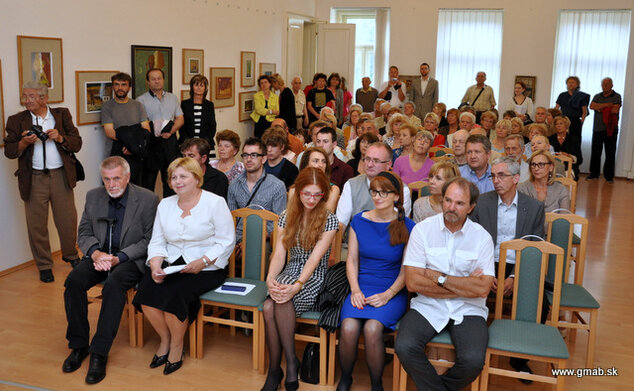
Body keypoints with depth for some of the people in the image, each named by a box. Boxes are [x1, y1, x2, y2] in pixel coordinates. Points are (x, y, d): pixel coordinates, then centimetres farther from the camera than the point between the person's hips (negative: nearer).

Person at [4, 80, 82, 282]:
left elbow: (77, 144, 4)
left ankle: (70, 254, 32)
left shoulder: (62, 115, 6)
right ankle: (44, 266, 20)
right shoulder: (16, 120, 4)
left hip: (60, 176, 0)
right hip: (34, 179, 0)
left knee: (68, 219, 8)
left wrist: (60, 138, -14)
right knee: (37, 224, 5)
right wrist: (24, 142, -17)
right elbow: (9, 151, 2)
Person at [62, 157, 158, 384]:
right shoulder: (93, 197, 7)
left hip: (132, 259, -4)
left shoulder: (147, 199, -8)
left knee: (114, 283, -34)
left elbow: (149, 240, -9)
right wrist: (95, 253, -12)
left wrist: (118, 258, -19)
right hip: (99, 255, 5)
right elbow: (84, 233, 10)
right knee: (73, 280, -23)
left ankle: (99, 352, -27)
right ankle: (78, 345, -7)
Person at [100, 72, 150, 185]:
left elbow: (146, 130, 4)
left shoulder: (138, 105, 12)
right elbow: (109, 132, -6)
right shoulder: (107, 106, 5)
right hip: (118, 155, -2)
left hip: (137, 155, 2)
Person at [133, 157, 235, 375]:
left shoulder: (215, 203, -5)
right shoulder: (165, 205, 12)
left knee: (173, 294, -29)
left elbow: (226, 241, -8)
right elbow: (157, 241, 11)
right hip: (171, 264, 5)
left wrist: (202, 262, -20)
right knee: (146, 290, -22)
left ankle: (176, 346, -1)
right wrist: (155, 265, -9)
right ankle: (165, 340, 4)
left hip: (206, 268, -5)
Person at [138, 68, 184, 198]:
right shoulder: (141, 100, 2)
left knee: (170, 178, 8)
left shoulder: (172, 98, 16)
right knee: (148, 178, -1)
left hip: (170, 142, 4)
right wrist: (153, 130, -23)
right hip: (151, 143, -4)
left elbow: (180, 119, 11)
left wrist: (171, 131, -6)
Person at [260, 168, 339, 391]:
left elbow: (315, 258, -15)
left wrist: (297, 285, -28)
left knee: (277, 303, -33)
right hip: (290, 273, 4)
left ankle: (291, 361, -21)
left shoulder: (329, 220, -5)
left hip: (315, 277, -4)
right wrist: (270, 278, -19)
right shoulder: (287, 216, 8)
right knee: (268, 307, -28)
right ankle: (274, 370, -15)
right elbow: (279, 253, 1)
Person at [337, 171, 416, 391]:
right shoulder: (359, 221, 7)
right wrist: (355, 290, -5)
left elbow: (406, 270, -1)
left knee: (372, 328, -30)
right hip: (361, 287, 2)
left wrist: (387, 295, -12)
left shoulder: (407, 227, -2)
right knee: (349, 328, -26)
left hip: (392, 292, -2)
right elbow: (352, 260, 9)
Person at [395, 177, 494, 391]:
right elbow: (412, 282, -10)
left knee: (473, 360, -25)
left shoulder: (482, 237, 0)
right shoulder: (422, 229, -2)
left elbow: (482, 289, -9)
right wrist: (464, 287, -9)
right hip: (427, 305, 0)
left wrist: (438, 278, -10)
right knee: (404, 347, -26)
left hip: (467, 310, 0)